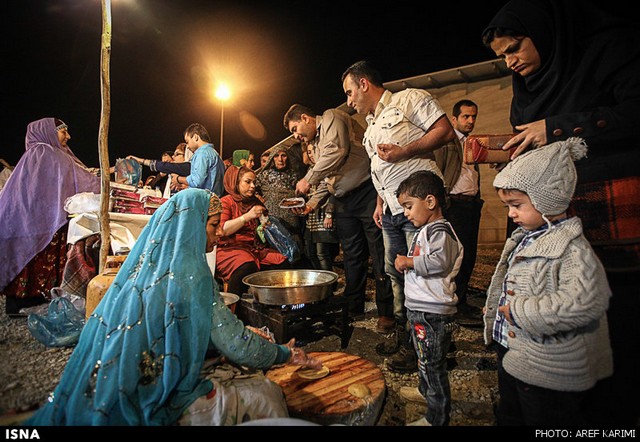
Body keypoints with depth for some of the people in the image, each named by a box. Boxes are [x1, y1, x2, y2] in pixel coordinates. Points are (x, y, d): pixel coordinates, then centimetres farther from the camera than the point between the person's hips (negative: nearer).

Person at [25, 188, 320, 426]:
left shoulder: (145, 263, 1)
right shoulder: (189, 273, -23)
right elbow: (235, 346, -17)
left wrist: (241, 334, 16)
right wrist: (287, 355, -2)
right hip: (157, 402, -8)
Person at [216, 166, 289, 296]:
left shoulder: (255, 202, 21)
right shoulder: (226, 202, 4)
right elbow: (221, 230, -12)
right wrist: (247, 217, -17)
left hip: (255, 248, 6)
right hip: (230, 248, -5)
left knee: (282, 262, -19)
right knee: (247, 266, -36)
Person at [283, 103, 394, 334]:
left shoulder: (331, 117, -1)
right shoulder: (315, 144, 23)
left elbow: (337, 151, -20)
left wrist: (309, 178, -13)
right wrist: (312, 203, 9)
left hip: (366, 192, -8)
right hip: (344, 202, 9)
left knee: (379, 254, -4)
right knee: (352, 256, 11)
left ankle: (386, 312, 4)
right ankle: (353, 306, 22)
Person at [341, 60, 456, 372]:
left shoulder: (409, 99, 1)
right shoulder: (371, 127, 25)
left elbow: (445, 131, -8)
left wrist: (404, 151, -17)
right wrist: (379, 203, 16)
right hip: (391, 211, 9)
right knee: (396, 274, 13)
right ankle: (403, 336, 28)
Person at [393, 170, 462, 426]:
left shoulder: (439, 229, -16)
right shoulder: (425, 230, 16)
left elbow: (440, 261, -30)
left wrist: (410, 262, -20)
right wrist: (407, 263, 12)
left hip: (432, 311, -10)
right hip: (420, 308, 11)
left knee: (433, 364, 2)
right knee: (423, 357, 27)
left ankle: (437, 417, 17)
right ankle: (425, 391, 47)